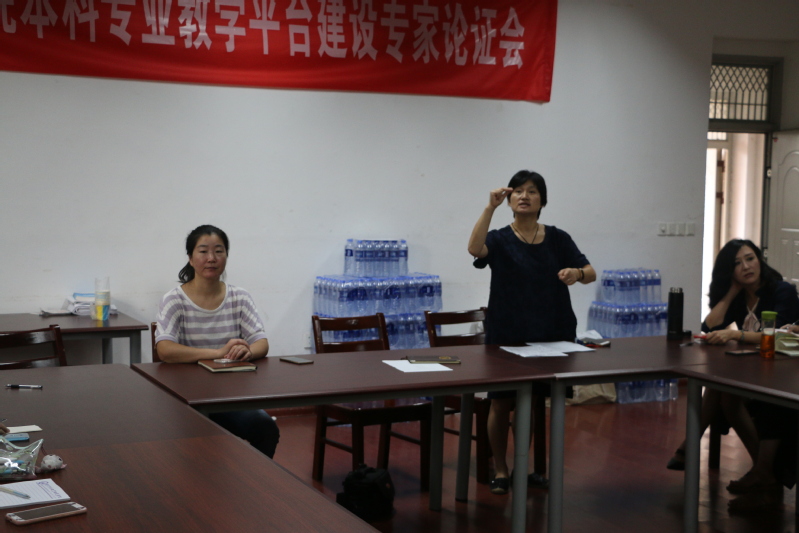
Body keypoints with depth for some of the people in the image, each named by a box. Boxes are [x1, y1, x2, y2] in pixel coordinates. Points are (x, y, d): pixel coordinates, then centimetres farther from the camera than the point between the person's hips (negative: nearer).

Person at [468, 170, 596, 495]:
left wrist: (577, 273, -24)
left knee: (533, 404, 11)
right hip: (506, 336, -2)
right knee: (501, 404, 3)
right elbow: (475, 249, -24)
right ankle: (500, 470, 18)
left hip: (549, 335, 2)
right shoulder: (500, 240, -1)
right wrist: (491, 207, -31)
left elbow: (591, 272, -1)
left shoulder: (558, 239, 5)